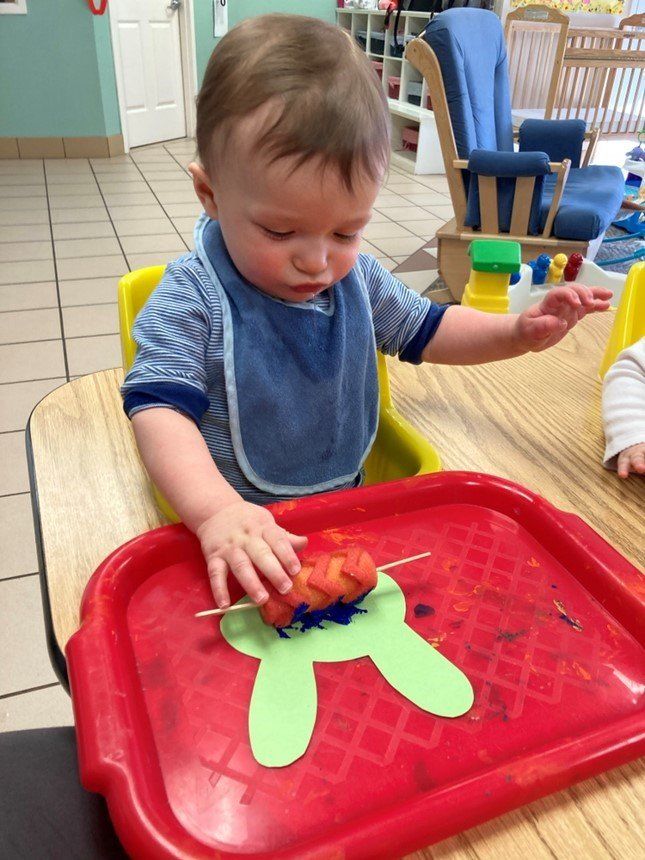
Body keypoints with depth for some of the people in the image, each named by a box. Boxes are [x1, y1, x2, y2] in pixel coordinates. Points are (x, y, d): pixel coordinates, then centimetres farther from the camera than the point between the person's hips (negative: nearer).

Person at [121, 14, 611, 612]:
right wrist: (218, 512, -43)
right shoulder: (193, 298, -17)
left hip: (347, 504, 6)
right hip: (237, 527, -5)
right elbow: (160, 409, -25)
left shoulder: (358, 276, 0)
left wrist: (519, 332, 1)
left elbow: (424, 329, 16)